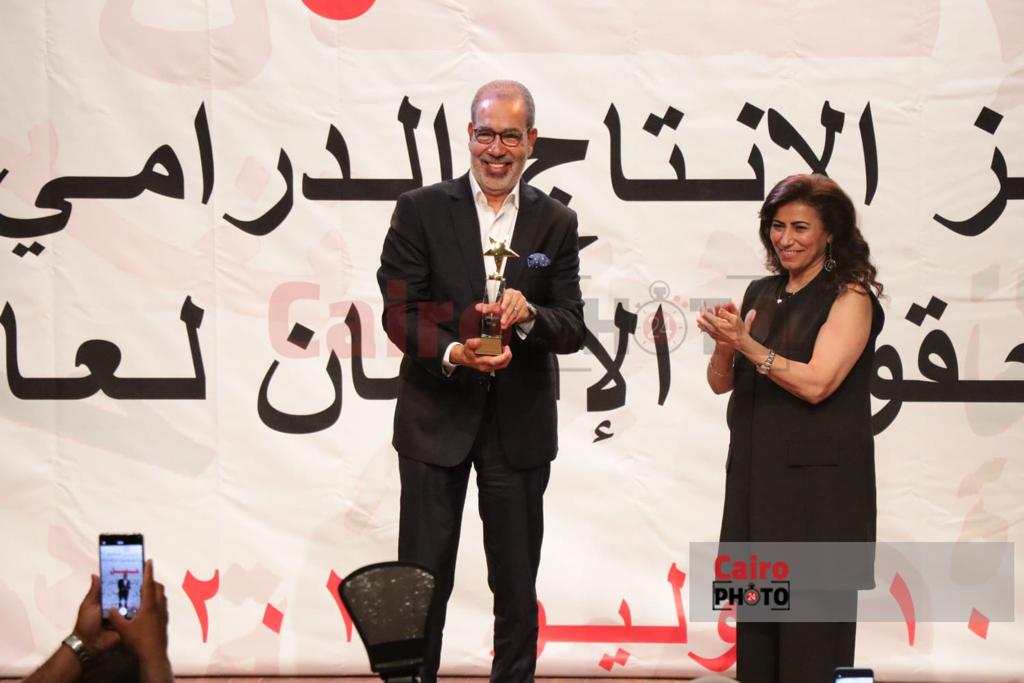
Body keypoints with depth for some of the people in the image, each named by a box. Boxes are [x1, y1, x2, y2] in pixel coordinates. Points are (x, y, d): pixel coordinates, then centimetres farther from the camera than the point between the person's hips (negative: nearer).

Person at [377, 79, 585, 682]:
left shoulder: (556, 223, 4)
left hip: (519, 423, 2)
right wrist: (453, 353, -23)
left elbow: (572, 331, 0)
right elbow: (399, 312, -6)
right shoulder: (421, 210, -1)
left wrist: (527, 315, -21)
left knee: (518, 582, 11)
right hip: (437, 417, -2)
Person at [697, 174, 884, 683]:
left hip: (820, 485, -6)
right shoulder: (761, 294, 13)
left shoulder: (850, 297, -6)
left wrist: (746, 343, -22)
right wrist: (724, 345, -11)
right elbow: (721, 384, 10)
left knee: (812, 631, -3)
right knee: (756, 617, 10)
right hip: (756, 477, 6)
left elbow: (816, 383, -17)